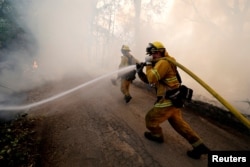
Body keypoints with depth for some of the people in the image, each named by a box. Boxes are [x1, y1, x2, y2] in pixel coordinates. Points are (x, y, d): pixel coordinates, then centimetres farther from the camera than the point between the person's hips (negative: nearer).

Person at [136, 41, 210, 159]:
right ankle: (199, 146, 22)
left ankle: (157, 136, 32)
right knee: (179, 123, 19)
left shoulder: (163, 62, -15)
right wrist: (140, 72, 4)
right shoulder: (159, 63, 18)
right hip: (173, 99, 11)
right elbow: (148, 80, 18)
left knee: (150, 119, 7)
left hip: (168, 101, -11)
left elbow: (152, 79, -23)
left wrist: (148, 64, -12)